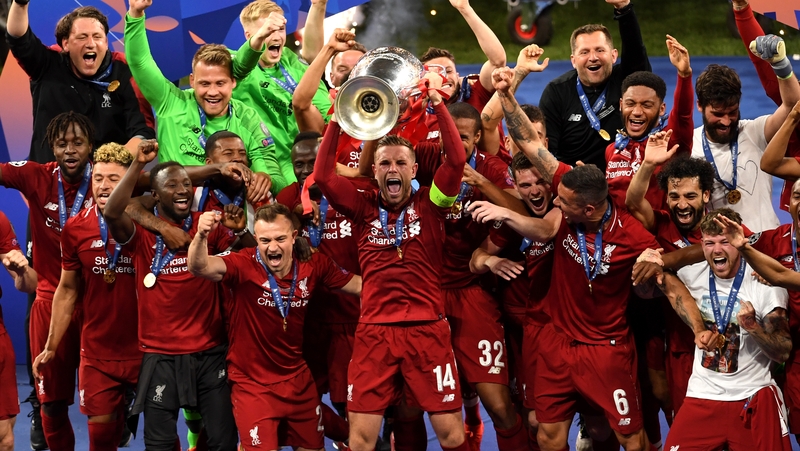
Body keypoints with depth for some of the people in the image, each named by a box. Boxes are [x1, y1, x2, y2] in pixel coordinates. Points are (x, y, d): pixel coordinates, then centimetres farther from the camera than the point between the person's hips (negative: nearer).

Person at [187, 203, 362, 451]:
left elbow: (358, 285, 0)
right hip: (253, 384, -4)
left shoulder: (313, 265, -8)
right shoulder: (244, 265, -19)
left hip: (299, 380, 4)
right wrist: (201, 236, -53)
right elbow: (199, 267, -34)